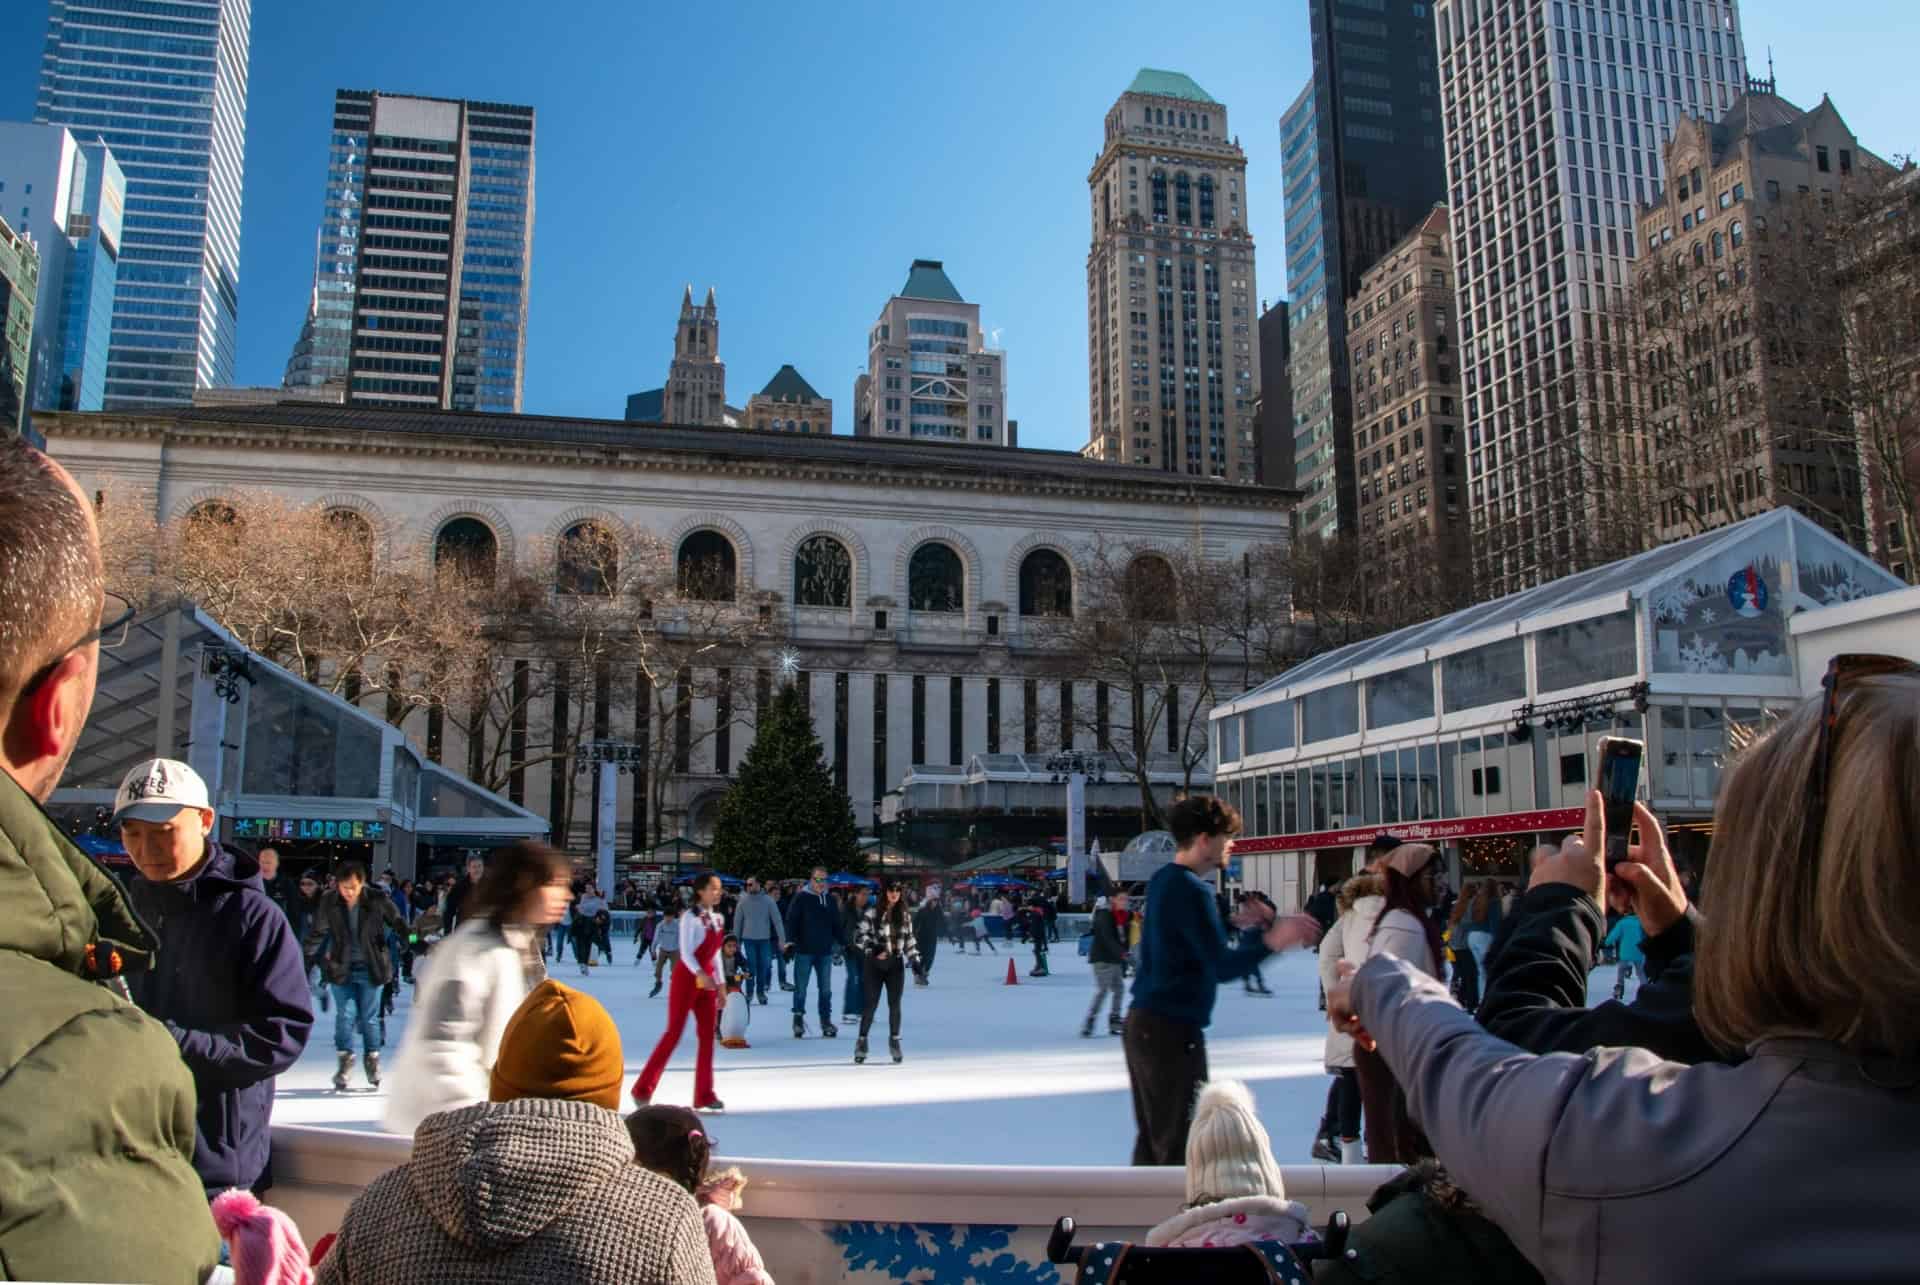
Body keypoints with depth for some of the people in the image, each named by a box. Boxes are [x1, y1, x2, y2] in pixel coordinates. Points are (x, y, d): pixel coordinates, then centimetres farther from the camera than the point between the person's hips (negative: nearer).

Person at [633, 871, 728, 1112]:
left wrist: (720, 983, 12)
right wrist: (699, 974, -34)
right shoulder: (690, 916, -12)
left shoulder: (718, 919, 9)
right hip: (687, 977, -7)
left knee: (708, 1034, 3)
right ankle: (643, 1089, 5)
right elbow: (685, 951, -20)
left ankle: (704, 1094, 6)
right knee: (674, 1033, -5)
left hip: (707, 979, 7)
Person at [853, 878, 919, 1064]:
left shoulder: (905, 915, 6)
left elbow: (910, 939, 14)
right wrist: (873, 951, -23)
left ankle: (894, 1040, 16)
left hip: (896, 964, 3)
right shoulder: (871, 913, -8)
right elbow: (861, 937, -8)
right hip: (875, 964, -3)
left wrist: (915, 959, 5)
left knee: (895, 1004, 3)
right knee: (870, 1004, 0)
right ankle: (862, 1041, 15)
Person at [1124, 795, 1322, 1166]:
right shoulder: (1191, 890, -18)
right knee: (1180, 1143, -4)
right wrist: (1270, 943, -30)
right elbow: (1221, 967, -22)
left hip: (1144, 1022, 10)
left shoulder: (1162, 880, 10)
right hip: (1173, 1028, -10)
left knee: (1152, 1136, 15)